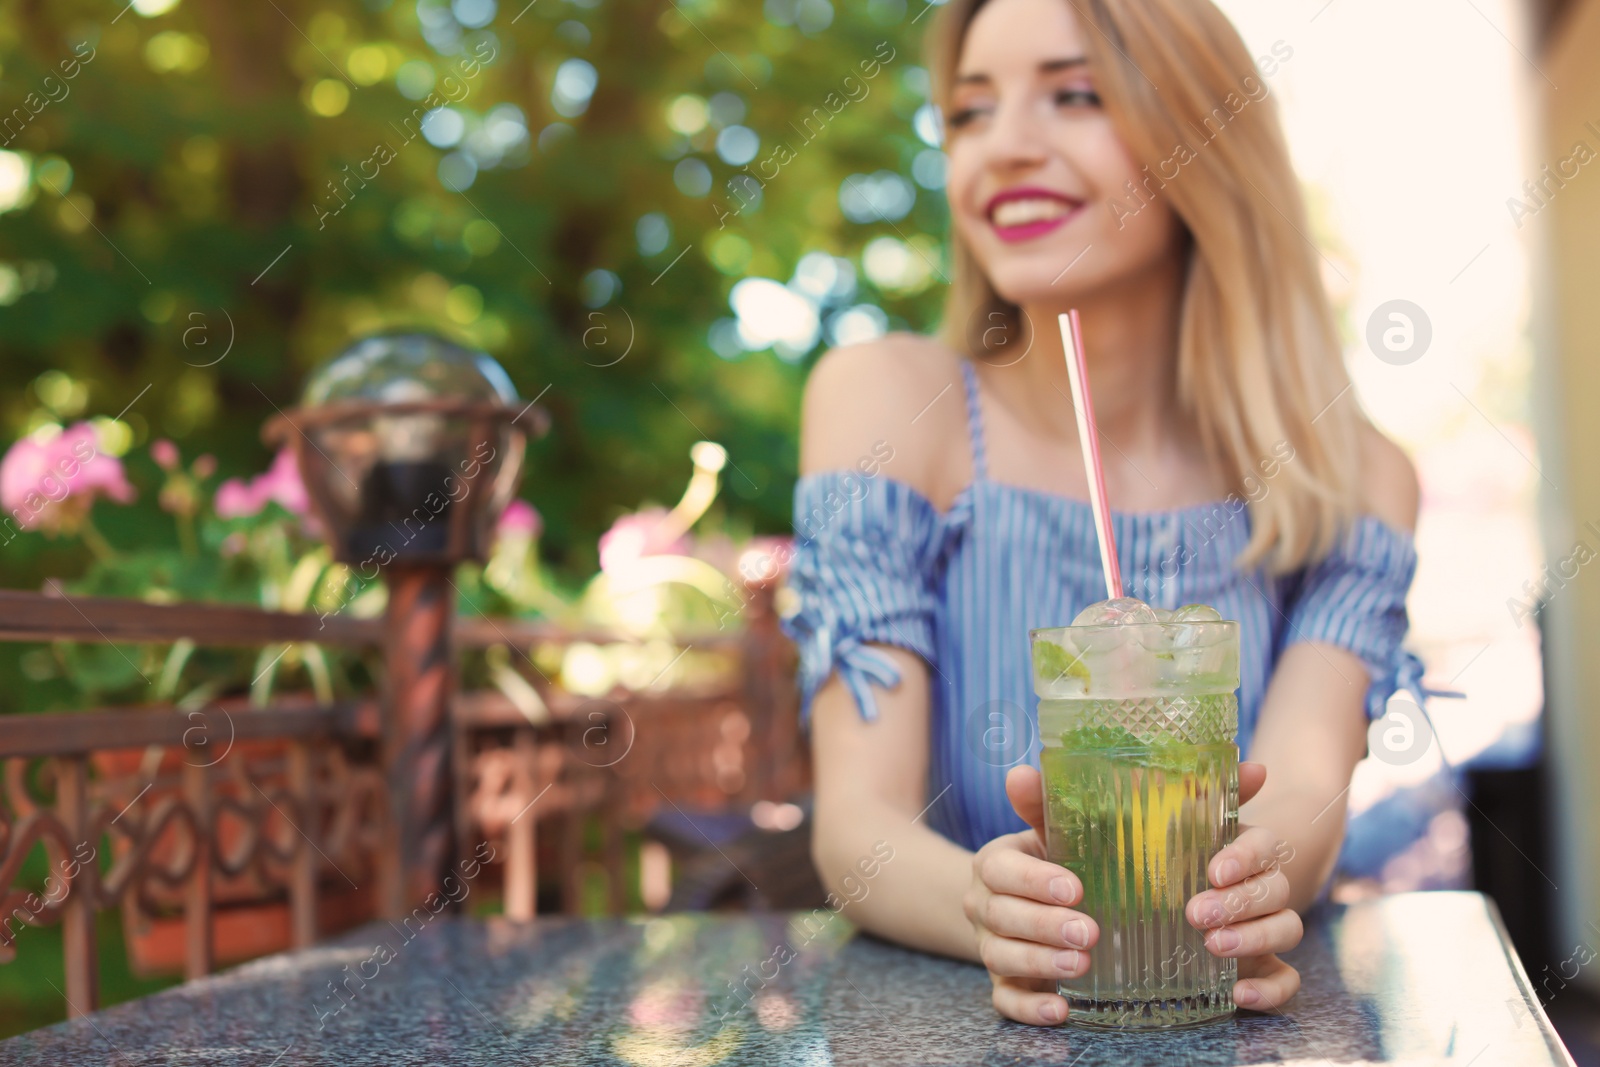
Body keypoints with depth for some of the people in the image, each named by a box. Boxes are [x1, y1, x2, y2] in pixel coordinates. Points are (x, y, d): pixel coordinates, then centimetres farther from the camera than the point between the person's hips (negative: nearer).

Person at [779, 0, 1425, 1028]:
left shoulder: (1354, 473, 1)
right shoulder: (886, 398, -4)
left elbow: (1306, 789, -13)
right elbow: (856, 818, -11)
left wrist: (1242, 881, -34)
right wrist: (995, 908, -31)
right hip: (951, 1018, -1)